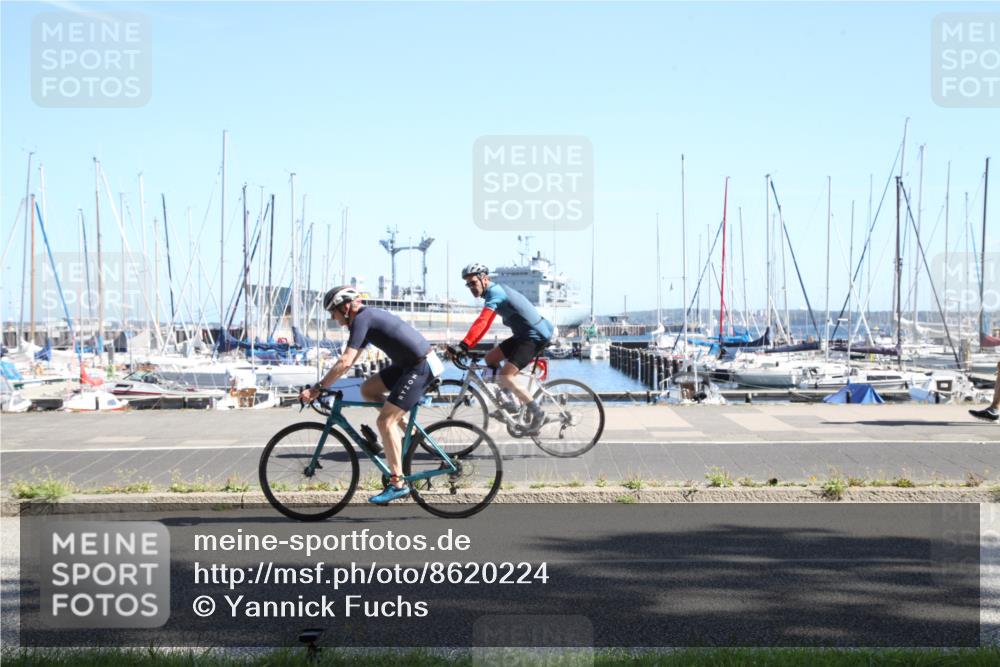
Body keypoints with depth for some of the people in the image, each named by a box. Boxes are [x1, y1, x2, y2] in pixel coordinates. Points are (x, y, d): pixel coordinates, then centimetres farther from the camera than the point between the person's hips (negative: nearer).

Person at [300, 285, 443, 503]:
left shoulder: (361, 319, -14)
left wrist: (316, 388, -20)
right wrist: (324, 384, 16)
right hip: (408, 363, 10)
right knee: (368, 389, 13)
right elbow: (350, 361, 21)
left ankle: (398, 484, -8)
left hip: (421, 366, -10)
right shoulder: (367, 317, 15)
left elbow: (345, 362, -23)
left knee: (385, 421, -10)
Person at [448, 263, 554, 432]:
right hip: (524, 334, 10)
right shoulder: (496, 290, 12)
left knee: (505, 377, -18)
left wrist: (463, 346, -38)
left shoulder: (495, 293, -19)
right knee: (490, 358, 12)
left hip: (535, 336, -10)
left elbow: (481, 323, -32)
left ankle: (536, 411, -8)